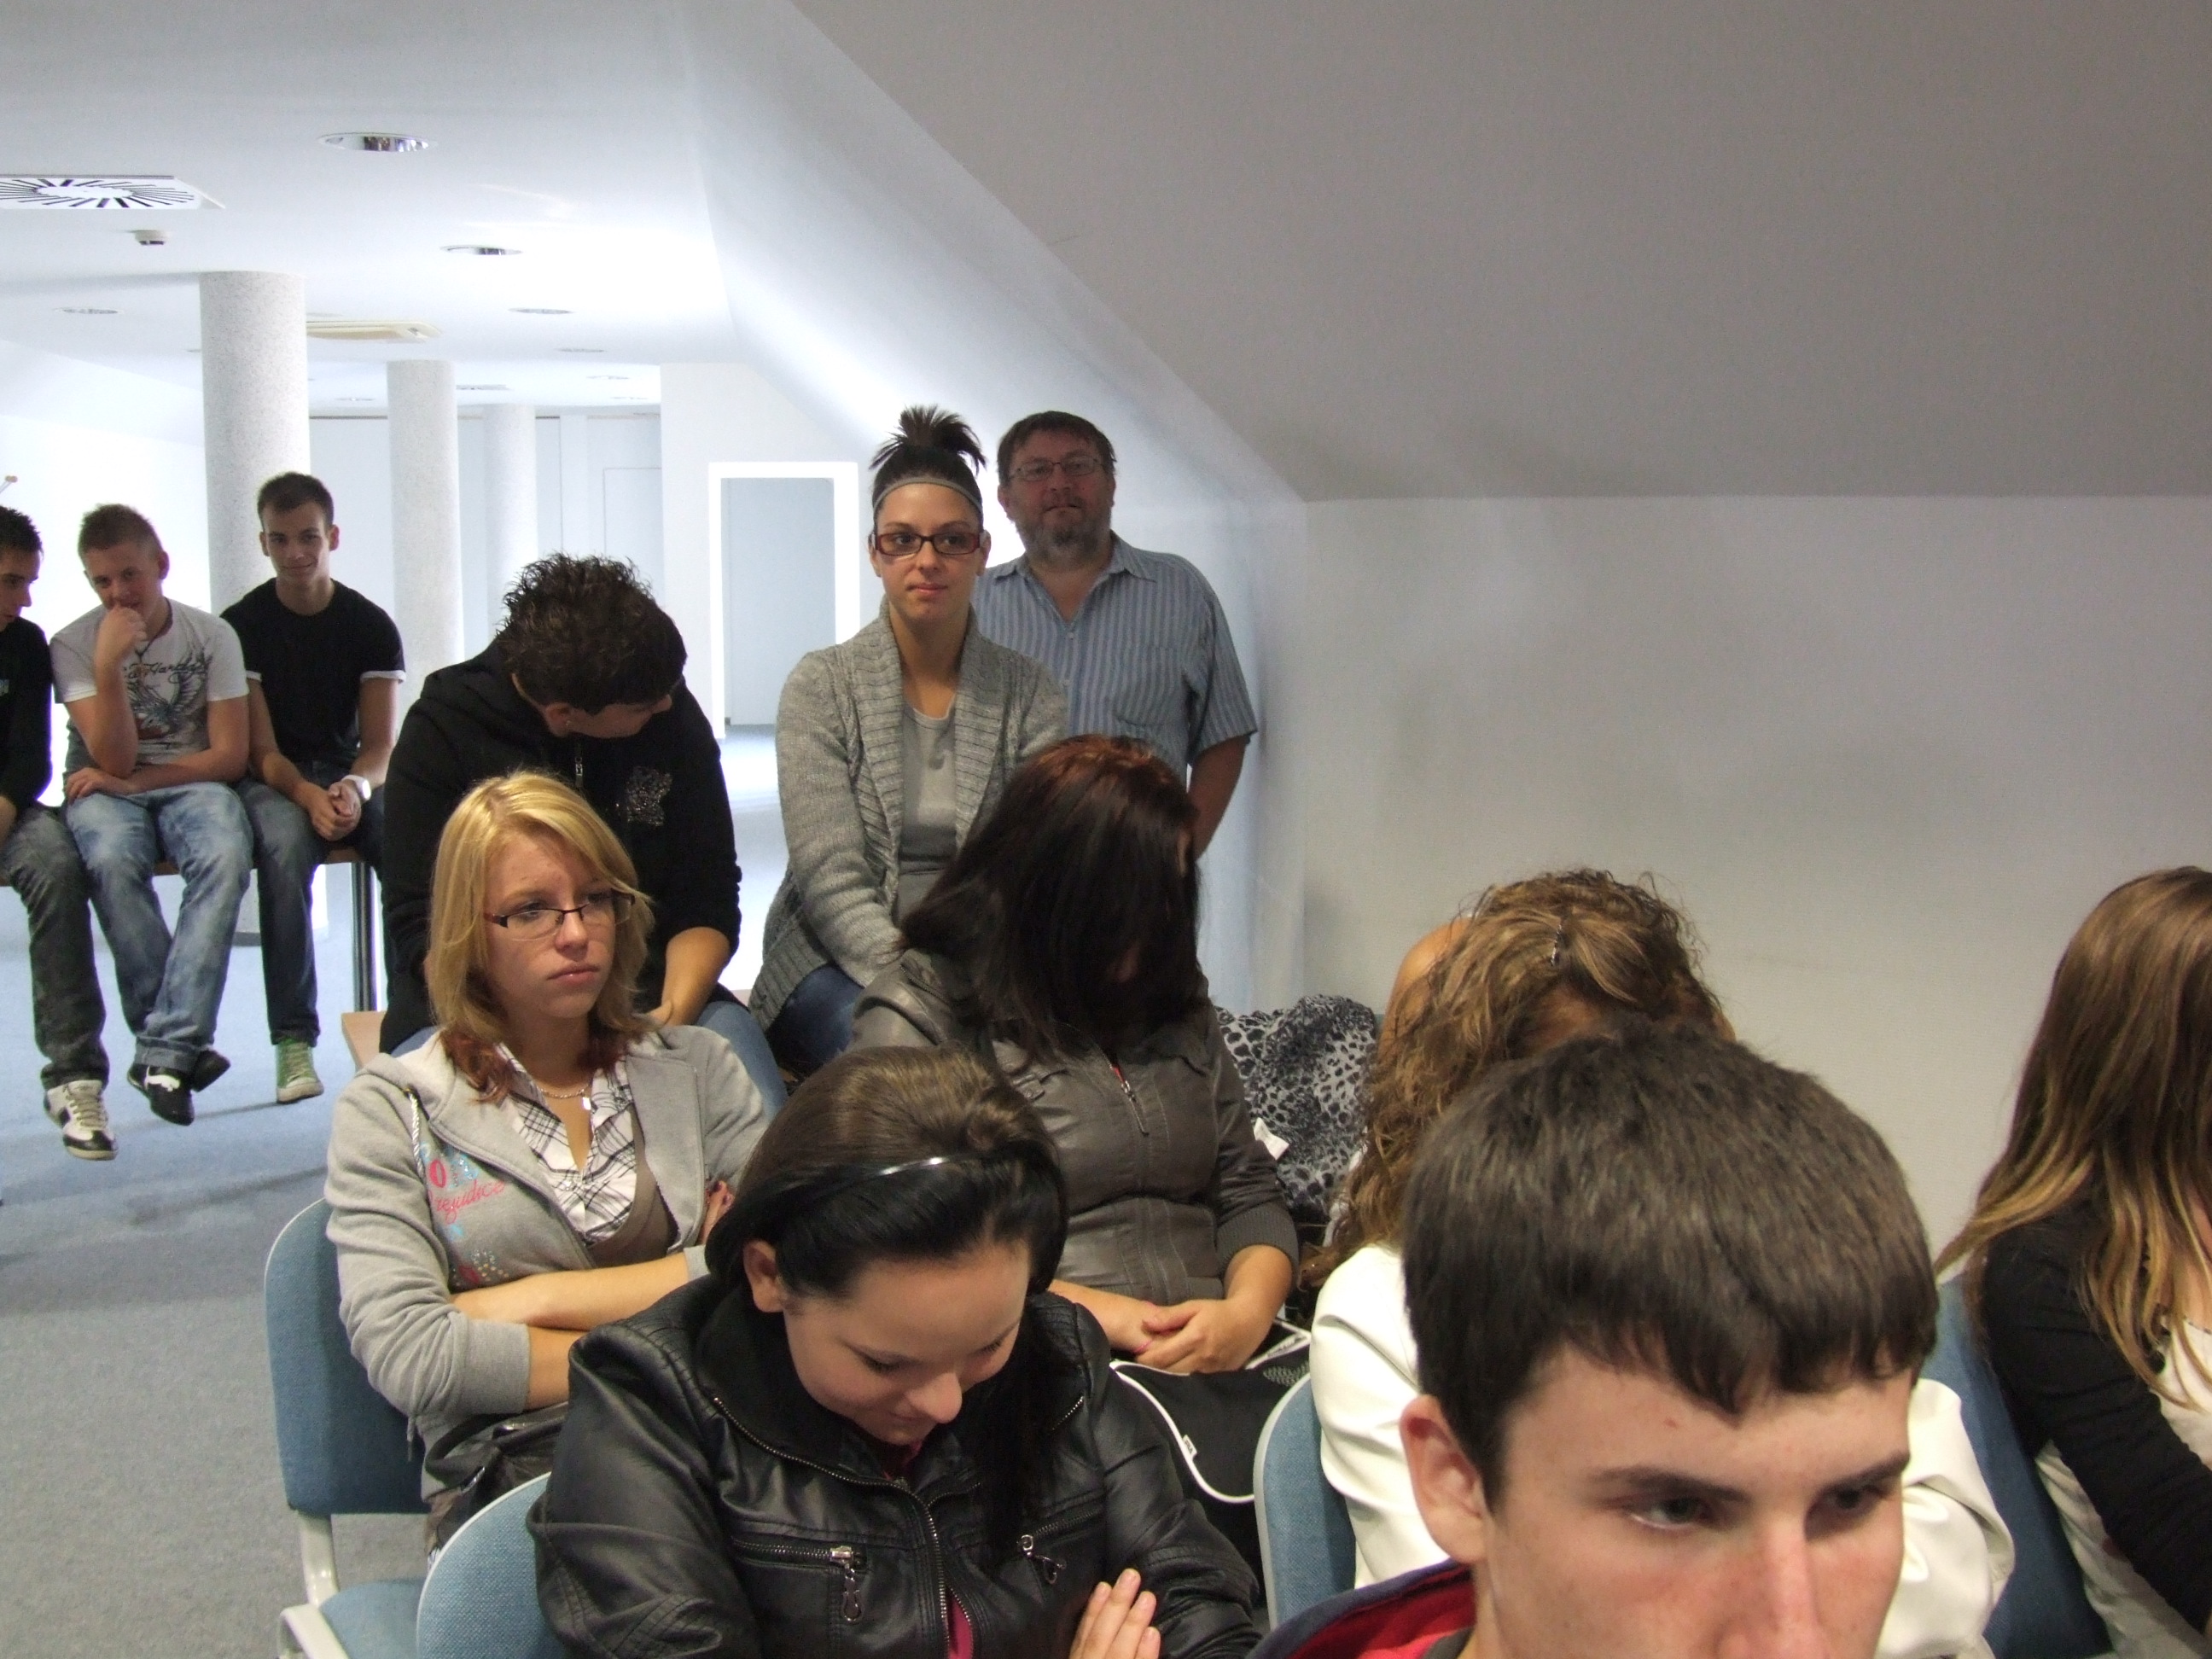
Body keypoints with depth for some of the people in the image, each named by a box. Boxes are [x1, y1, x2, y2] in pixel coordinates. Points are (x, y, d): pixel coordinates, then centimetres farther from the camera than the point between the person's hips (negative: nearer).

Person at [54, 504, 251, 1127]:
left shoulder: (211, 635, 1)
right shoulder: (74, 645, -2)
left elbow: (230, 754, -3)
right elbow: (115, 759, -11)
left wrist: (135, 781, -13)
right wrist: (109, 666, -22)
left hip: (191, 782, 1)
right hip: (108, 790, 0)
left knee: (226, 856, -35)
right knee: (112, 861, -37)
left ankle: (166, 1048, -37)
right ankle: (184, 1041, -28)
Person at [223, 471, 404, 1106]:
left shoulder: (370, 625, 3)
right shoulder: (242, 625, -2)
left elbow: (380, 744, -2)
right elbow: (261, 750, -7)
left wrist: (355, 788, -25)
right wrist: (307, 796, -28)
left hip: (349, 775, 2)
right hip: (274, 781, -2)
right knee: (285, 846, -37)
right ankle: (293, 1039, -34)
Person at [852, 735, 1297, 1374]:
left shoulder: (1174, 1001, 18)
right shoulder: (918, 1012, 0)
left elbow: (1248, 1195, 18)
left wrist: (1247, 1311, -5)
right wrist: (1090, 1311, -15)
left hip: (1217, 1365, 6)